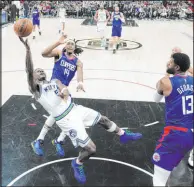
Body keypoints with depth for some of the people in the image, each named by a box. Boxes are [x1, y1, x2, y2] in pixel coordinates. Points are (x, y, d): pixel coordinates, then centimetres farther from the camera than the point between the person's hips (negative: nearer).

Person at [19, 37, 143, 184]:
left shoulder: (55, 82, 15)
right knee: (90, 149, -7)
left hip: (75, 109, 7)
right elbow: (29, 71, -21)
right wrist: (28, 49, -32)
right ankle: (77, 164, 25)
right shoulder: (35, 89, -5)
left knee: (103, 119, 19)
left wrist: (64, 91, -28)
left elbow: (65, 90, -4)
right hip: (66, 120, -7)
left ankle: (124, 135, 45)